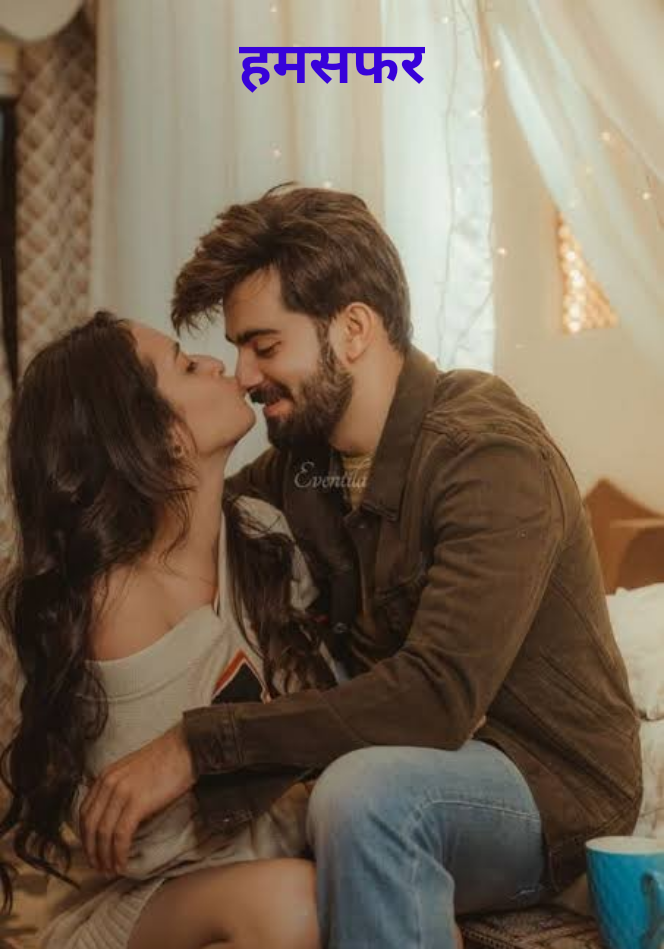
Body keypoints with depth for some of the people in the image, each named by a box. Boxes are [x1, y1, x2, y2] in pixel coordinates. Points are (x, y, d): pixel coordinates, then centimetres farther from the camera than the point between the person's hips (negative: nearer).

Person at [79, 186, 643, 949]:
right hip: (398, 754, 7)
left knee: (363, 790, -34)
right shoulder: (299, 460, 1)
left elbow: (437, 695, -32)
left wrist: (197, 744, -32)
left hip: (550, 786, -6)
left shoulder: (492, 456, -23)